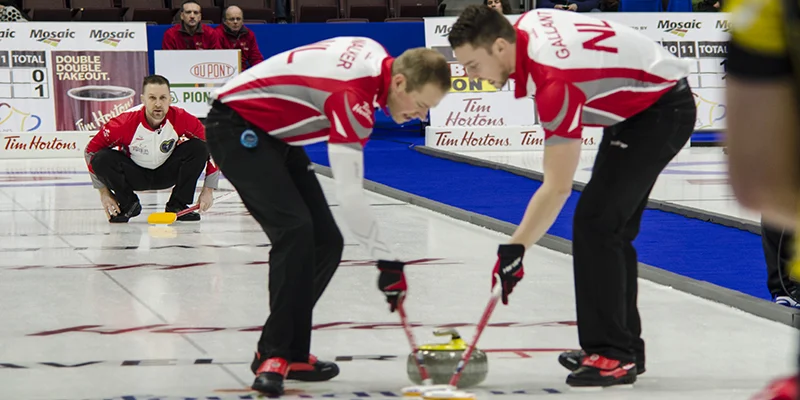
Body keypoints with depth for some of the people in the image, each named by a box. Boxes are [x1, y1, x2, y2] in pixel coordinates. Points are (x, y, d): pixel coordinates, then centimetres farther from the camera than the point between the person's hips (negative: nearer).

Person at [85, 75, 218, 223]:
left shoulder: (182, 119, -25)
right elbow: (92, 149, -18)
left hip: (167, 174, 1)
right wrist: (104, 193, -16)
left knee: (197, 148, -23)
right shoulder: (126, 122, -29)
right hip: (135, 175, -1)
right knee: (102, 159, -29)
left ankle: (177, 205, -9)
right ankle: (128, 204, -3)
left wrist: (208, 190, -18)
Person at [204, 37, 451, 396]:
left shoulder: (378, 57, -2)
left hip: (275, 134, 10)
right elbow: (349, 194, -33)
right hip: (236, 127, -10)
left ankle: (292, 354, 8)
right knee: (295, 228, -27)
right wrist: (387, 261, -29)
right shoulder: (353, 96, -30)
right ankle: (274, 356, -22)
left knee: (325, 242, 2)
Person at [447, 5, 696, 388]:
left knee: (595, 223, -17)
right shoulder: (525, 25, -7)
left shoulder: (555, 81, -32)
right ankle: (624, 346, 18)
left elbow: (557, 187, -30)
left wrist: (514, 250, -27)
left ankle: (612, 355, -16)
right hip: (637, 104, 10)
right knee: (612, 227, 12)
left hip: (663, 111, -10)